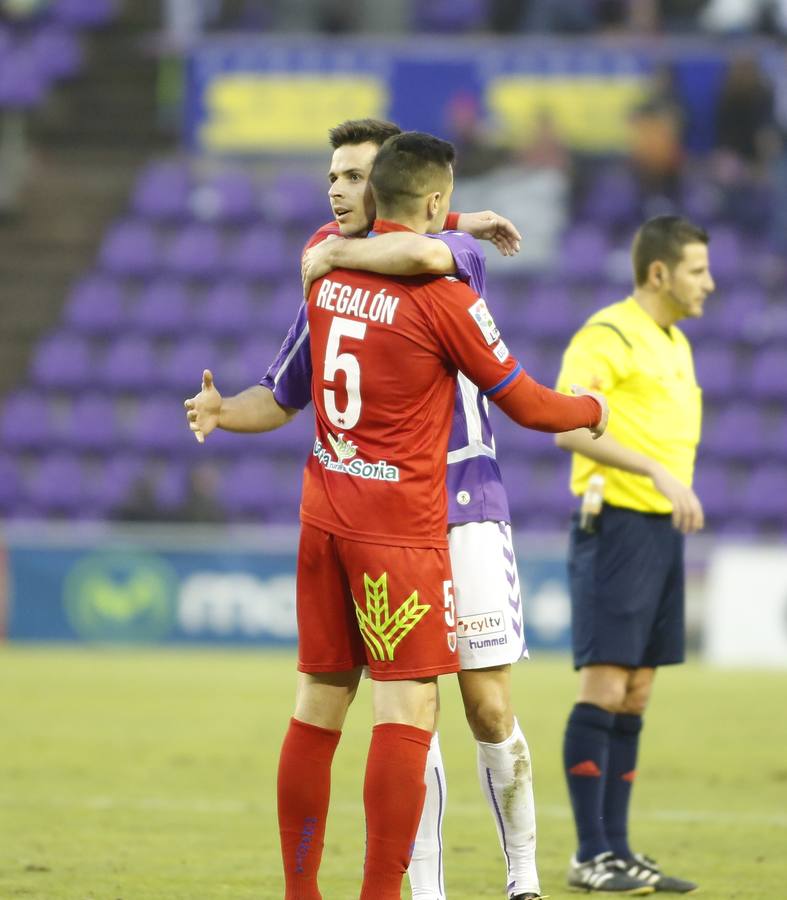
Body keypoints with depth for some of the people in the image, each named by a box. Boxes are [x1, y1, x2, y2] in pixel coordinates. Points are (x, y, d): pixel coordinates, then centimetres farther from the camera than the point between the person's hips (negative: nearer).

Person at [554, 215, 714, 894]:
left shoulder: (675, 345, 18)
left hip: (662, 530, 9)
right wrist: (657, 473, -28)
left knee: (635, 696, 8)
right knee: (604, 687, -8)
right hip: (616, 525, -9)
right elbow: (568, 425, -23)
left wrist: (679, 492, 14)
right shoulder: (608, 335, -11)